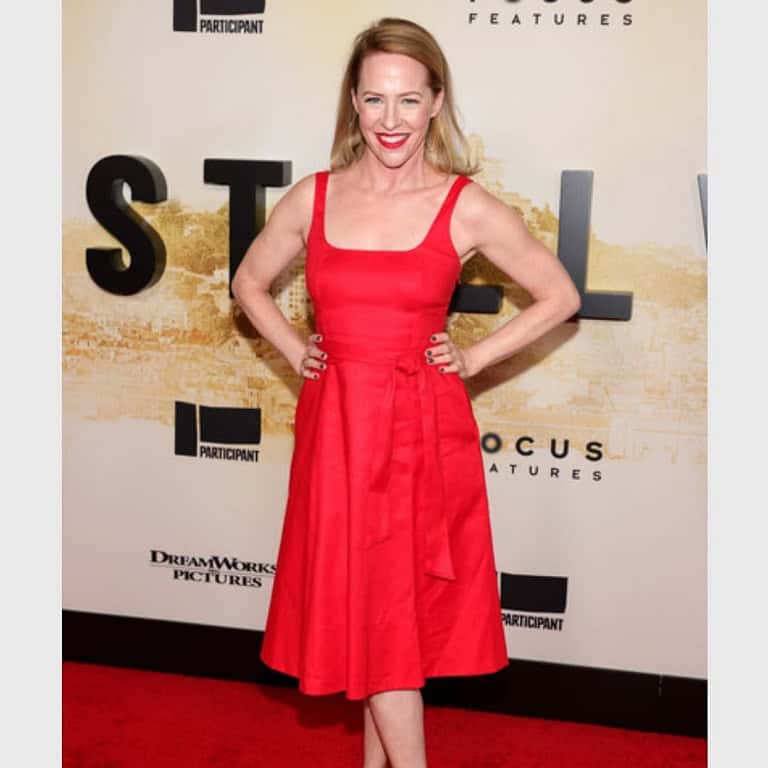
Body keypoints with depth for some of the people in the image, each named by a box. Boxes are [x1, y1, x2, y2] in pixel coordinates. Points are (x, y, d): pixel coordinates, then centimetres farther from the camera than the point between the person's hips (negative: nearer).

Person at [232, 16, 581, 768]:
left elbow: (560, 297, 3)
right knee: (361, 610, 10)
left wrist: (473, 359, -2)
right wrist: (295, 351, 4)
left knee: (396, 614, 8)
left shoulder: (468, 208, -6)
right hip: (337, 424, 2)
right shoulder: (311, 198, 0)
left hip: (424, 429, -2)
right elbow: (248, 283, 16)